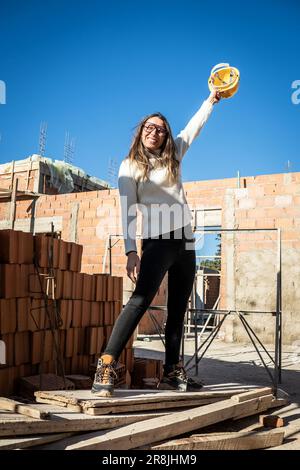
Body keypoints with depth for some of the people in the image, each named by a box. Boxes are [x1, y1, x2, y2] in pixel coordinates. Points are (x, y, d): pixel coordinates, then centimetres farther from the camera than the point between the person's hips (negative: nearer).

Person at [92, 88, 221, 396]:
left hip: (185, 241, 6)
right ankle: (106, 368, -22)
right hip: (156, 241, -5)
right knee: (141, 300, -21)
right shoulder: (129, 166, 3)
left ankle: (172, 372, 13)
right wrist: (131, 251, -16)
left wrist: (211, 100, 35)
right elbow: (127, 210, -6)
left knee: (178, 309, 5)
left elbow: (194, 126, 28)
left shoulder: (172, 157, 16)